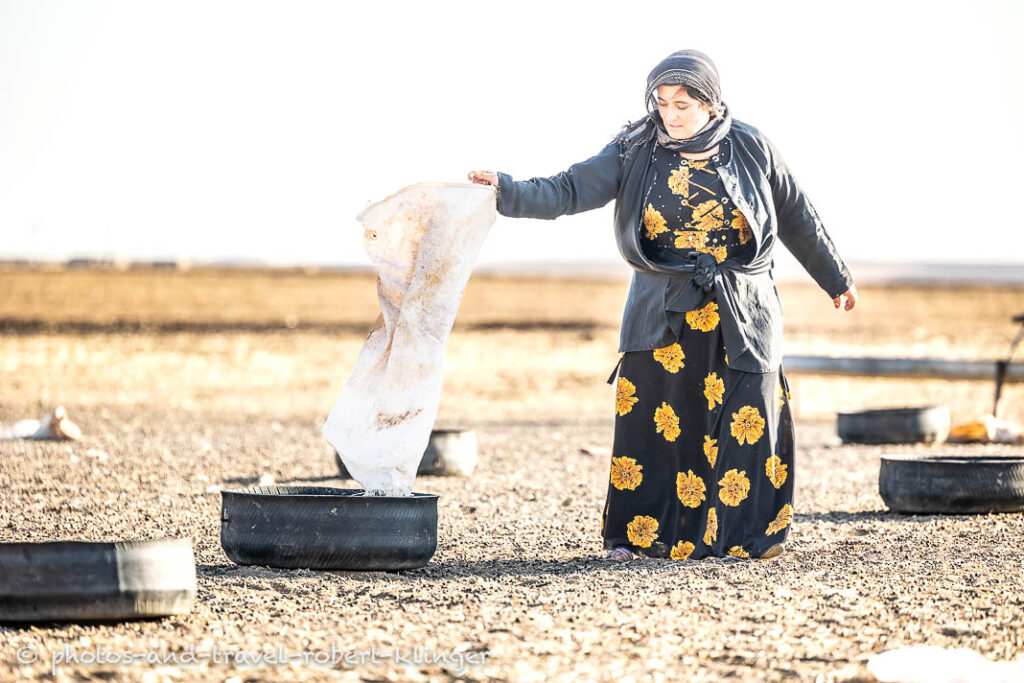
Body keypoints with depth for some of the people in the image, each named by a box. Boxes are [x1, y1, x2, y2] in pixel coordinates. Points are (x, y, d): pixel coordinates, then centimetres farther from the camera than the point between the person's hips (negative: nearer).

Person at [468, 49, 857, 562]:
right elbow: (569, 191, -9)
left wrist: (835, 279, 18)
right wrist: (508, 191, -25)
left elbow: (796, 218, 10)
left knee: (746, 419, -1)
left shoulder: (750, 149, -1)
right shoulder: (636, 152, -2)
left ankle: (752, 534, 10)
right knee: (654, 419, -3)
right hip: (663, 313, 0)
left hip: (740, 316, 0)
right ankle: (638, 536, 5)